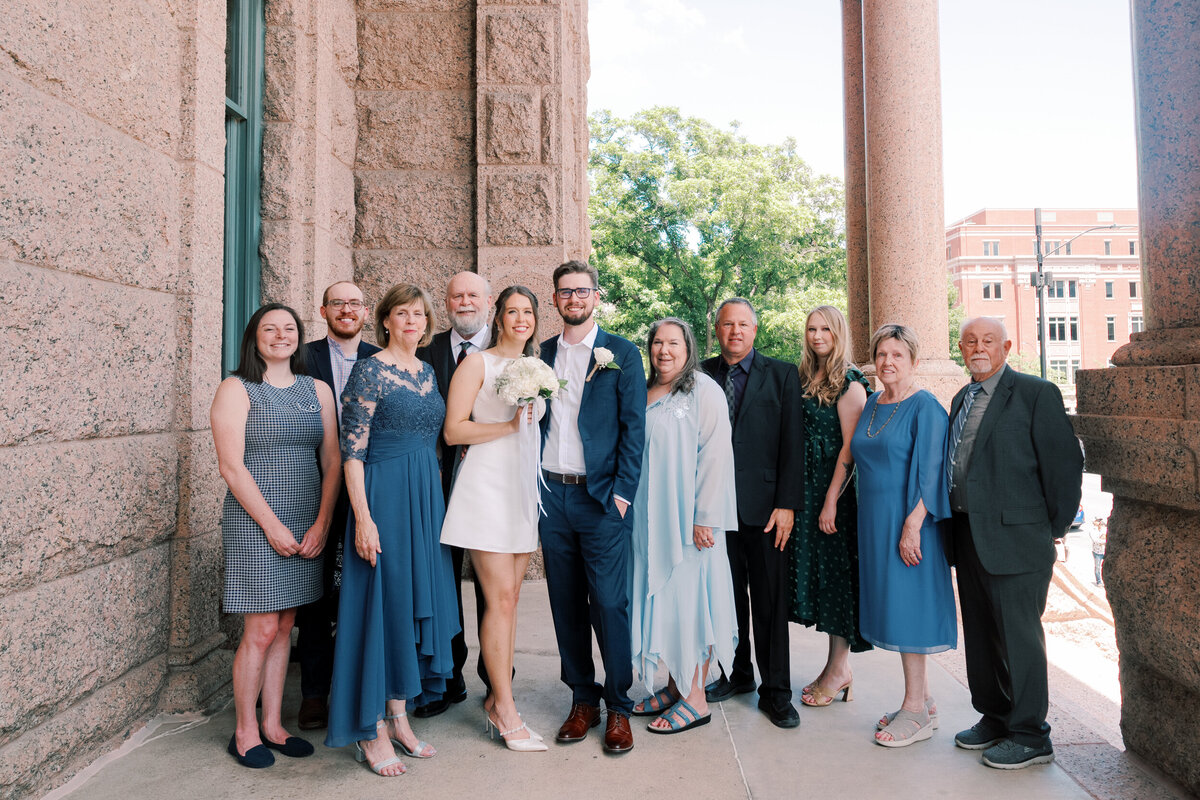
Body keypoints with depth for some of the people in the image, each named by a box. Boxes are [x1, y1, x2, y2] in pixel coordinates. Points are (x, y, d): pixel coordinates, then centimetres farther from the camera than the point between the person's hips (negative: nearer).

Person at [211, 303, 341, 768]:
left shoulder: (317, 391, 10)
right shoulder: (236, 389, -3)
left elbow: (332, 462, 6)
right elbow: (231, 466, -10)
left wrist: (322, 522, -4)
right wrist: (272, 525, -13)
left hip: (308, 524, 5)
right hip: (255, 521, -4)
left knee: (283, 628, 11)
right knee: (261, 631, -2)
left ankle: (272, 725, 23)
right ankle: (245, 732, 16)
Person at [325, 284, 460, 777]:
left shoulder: (428, 372, 13)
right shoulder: (369, 371, -8)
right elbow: (352, 450, -12)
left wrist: (433, 502, 12)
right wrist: (363, 518, -18)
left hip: (427, 497, 7)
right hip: (384, 494, -7)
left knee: (416, 601, 11)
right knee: (382, 602, -1)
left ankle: (399, 718, 25)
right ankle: (372, 732, 14)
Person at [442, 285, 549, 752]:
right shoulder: (477, 363, -2)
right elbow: (453, 430, -9)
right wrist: (510, 424, -15)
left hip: (525, 489, 6)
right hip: (487, 486, -6)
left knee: (509, 598, 9)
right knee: (500, 599, -6)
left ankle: (497, 699, 19)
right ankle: (505, 708, 6)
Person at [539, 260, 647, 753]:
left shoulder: (622, 354, 2)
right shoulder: (541, 354, 12)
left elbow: (634, 428, -3)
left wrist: (622, 492, -10)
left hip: (601, 496, -4)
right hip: (551, 494, 4)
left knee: (609, 604, -2)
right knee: (566, 603, 10)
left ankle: (618, 706, 15)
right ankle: (583, 700, 24)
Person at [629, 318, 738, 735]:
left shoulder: (704, 391, -7)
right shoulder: (643, 394, 13)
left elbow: (715, 456, -13)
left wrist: (704, 518, -18)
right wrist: (626, 504, 11)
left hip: (687, 519, -6)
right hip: (650, 519, 7)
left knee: (688, 598, -1)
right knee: (660, 598, 11)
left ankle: (695, 698, 11)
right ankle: (673, 687, 24)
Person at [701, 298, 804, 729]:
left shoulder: (782, 374, 3)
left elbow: (792, 443, -2)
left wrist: (787, 504, -9)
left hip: (763, 505, -2)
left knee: (770, 600, 4)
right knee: (726, 595, 12)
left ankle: (775, 690, 18)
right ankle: (738, 673, 30)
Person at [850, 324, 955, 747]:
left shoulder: (925, 407, -10)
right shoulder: (872, 404, 12)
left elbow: (929, 472, -16)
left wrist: (912, 525, -21)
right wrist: (868, 521, 15)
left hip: (907, 521, -8)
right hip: (875, 521, 8)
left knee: (907, 604, -3)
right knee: (892, 602, 12)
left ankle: (915, 712, 9)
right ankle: (922, 699, 25)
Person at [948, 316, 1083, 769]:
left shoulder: (1037, 394, -7)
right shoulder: (961, 399, 14)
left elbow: (1066, 463, -9)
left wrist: (1054, 528, -5)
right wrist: (951, 523, 11)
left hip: (1014, 537, -7)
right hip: (967, 535, 7)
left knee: (1018, 634, 2)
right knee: (980, 634, 16)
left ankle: (1030, 736, 17)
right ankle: (994, 717, 32)